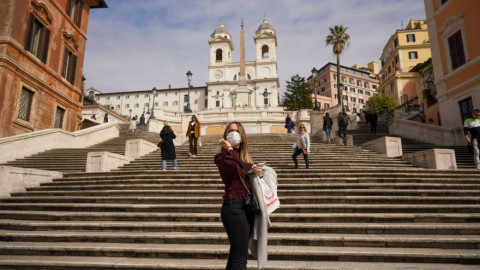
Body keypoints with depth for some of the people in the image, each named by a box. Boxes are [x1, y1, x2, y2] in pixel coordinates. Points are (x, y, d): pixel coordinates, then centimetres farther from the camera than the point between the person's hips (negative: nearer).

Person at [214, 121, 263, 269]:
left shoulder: (246, 157, 17)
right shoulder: (221, 157, -5)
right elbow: (239, 169, -22)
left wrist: (255, 170, -9)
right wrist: (230, 149, -12)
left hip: (248, 206, 8)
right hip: (234, 207, -8)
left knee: (236, 252, 18)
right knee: (241, 256, -9)